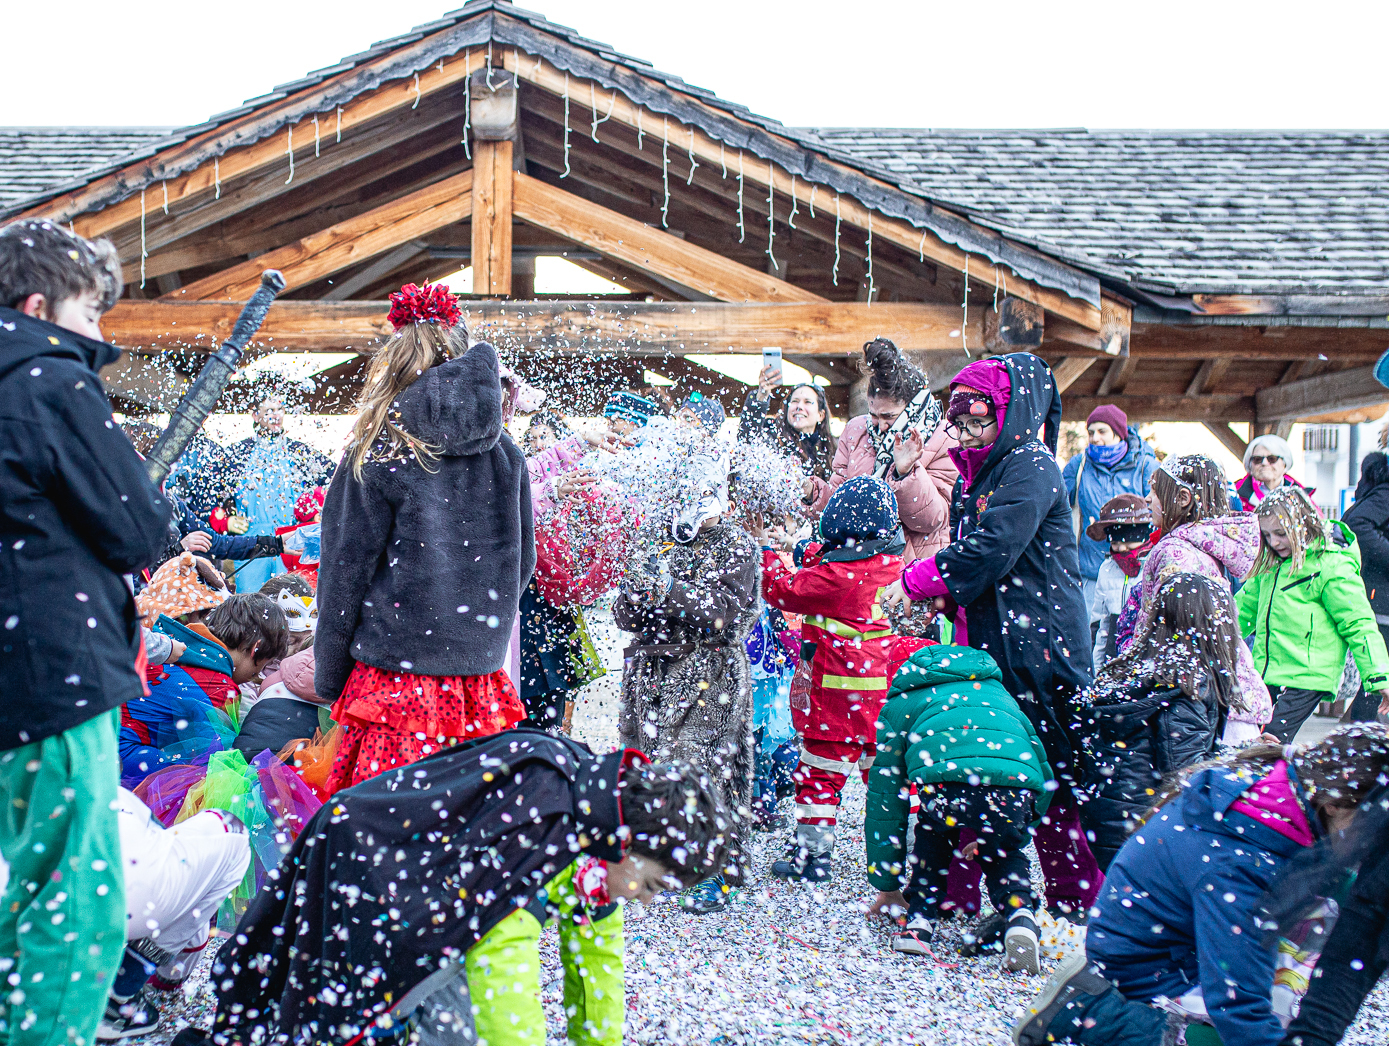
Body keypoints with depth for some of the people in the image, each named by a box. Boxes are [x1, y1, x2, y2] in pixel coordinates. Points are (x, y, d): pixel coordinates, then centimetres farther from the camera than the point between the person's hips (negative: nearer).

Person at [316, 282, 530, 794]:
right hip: (481, 676, 4)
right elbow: (522, 563, 12)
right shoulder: (505, 452, 4)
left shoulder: (375, 457, -7)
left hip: (397, 678, -4)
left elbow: (343, 578, -3)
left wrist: (327, 682, 6)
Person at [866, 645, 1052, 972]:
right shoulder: (997, 691, 42)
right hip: (1016, 784, 2)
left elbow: (885, 795, 34)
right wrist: (988, 838, 52)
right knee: (1004, 853, 29)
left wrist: (887, 886, 41)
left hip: (946, 780, -1)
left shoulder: (901, 702, 34)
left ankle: (918, 923, 19)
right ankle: (1021, 917, 4)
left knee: (932, 837, 32)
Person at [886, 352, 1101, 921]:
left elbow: (991, 549, -19)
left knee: (1049, 773, -1)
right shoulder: (973, 473, 17)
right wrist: (942, 596, 2)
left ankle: (1078, 897, 13)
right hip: (984, 642, 8)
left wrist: (916, 581, -11)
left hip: (1034, 642, -8)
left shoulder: (1032, 467, -10)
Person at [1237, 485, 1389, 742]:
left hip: (1305, 682, -7)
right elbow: (1245, 607, 27)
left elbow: (1359, 625, -9)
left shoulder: (1332, 567, -9)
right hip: (1266, 678, 7)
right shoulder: (1271, 565, 13)